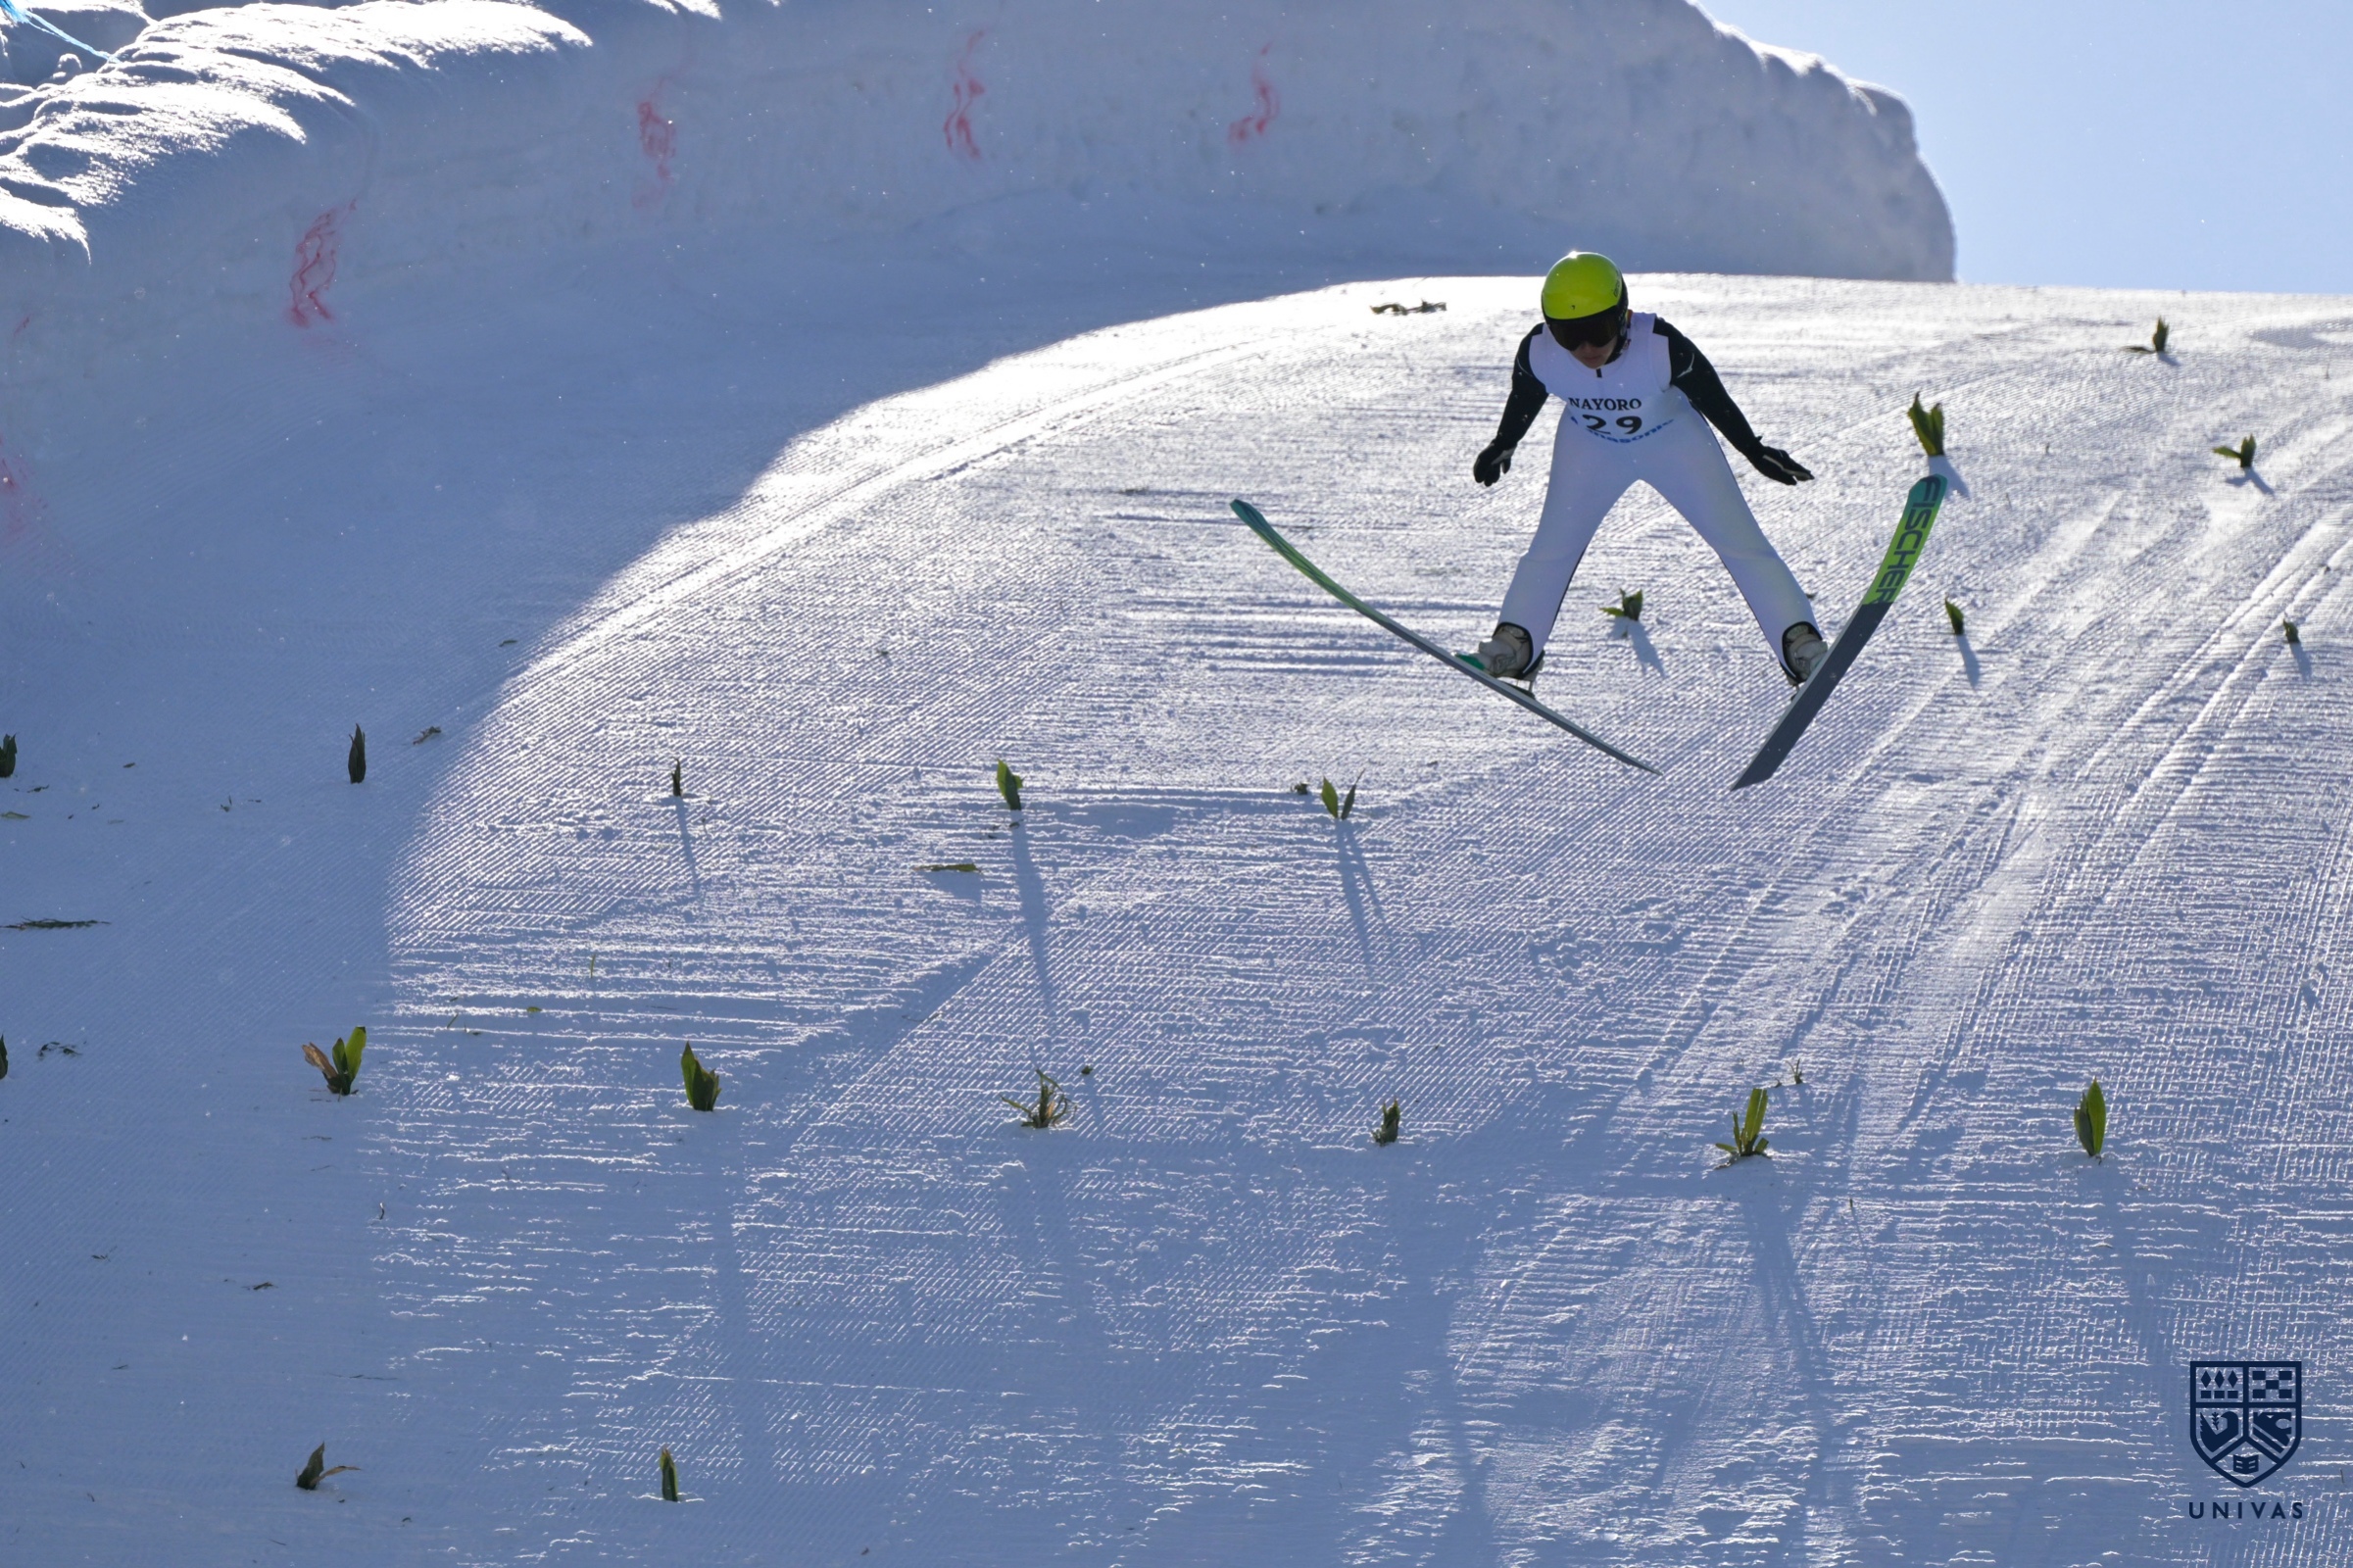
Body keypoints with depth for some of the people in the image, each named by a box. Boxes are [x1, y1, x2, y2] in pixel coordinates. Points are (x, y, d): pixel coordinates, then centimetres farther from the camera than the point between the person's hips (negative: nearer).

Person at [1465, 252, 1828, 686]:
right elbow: (1523, 401, -5)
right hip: (1590, 445, 2)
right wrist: (1502, 446, 11)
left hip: (1673, 440, -2)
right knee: (1553, 546, -3)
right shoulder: (1538, 353, -29)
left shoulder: (1662, 348, -37)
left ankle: (1799, 642, -1)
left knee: (1740, 541, -4)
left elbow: (1714, 399, -18)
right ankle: (1514, 643, 11)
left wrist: (1755, 451, -6)